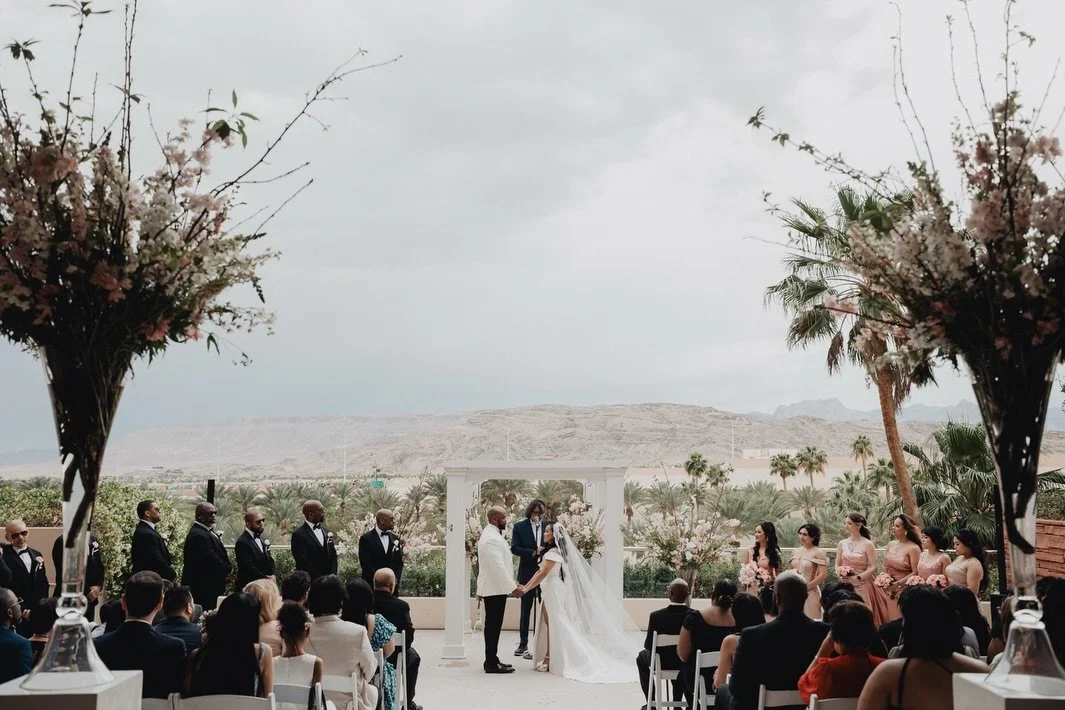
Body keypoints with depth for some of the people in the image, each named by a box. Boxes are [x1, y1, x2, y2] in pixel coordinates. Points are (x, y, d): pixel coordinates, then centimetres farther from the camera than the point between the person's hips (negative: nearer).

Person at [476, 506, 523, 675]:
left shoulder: (492, 535, 15)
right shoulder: (491, 538, -19)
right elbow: (498, 567, -24)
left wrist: (513, 584, 17)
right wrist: (512, 588, -21)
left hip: (496, 588, 10)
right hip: (494, 589, -10)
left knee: (494, 626, 13)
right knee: (493, 626, -6)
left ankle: (492, 660, 20)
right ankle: (491, 664, -2)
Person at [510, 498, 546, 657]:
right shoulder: (519, 527, 0)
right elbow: (514, 548, -6)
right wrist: (533, 553, -17)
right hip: (527, 574, -1)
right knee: (525, 611, 9)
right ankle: (523, 644, 18)